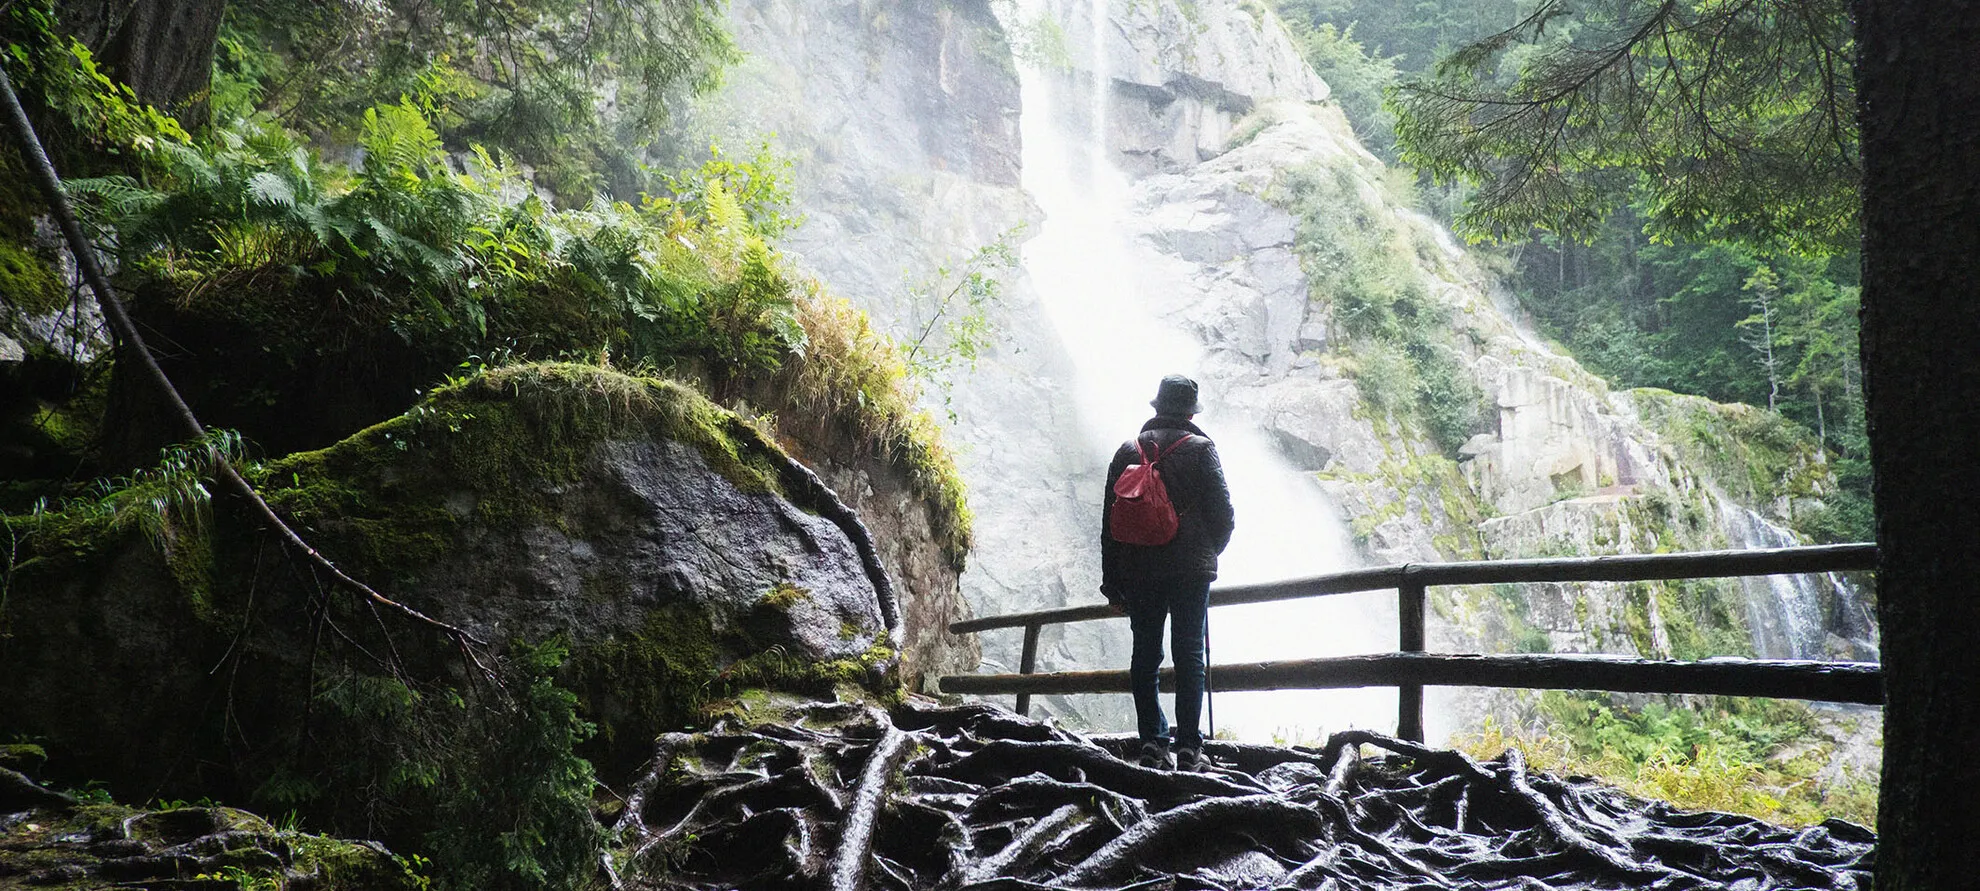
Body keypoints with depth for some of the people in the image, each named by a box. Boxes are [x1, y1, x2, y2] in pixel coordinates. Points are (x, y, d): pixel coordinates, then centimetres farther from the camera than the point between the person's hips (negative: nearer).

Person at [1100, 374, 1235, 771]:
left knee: (1145, 655, 8)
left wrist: (1111, 582, 13)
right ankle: (1188, 747, 0)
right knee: (1189, 655, 1)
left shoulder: (1128, 451, 8)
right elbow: (1223, 512, -4)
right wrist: (1209, 553, 16)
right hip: (1191, 571, -2)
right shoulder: (1200, 449, -1)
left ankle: (1152, 742, 4)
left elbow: (1110, 520, 8)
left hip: (1138, 573, 3)